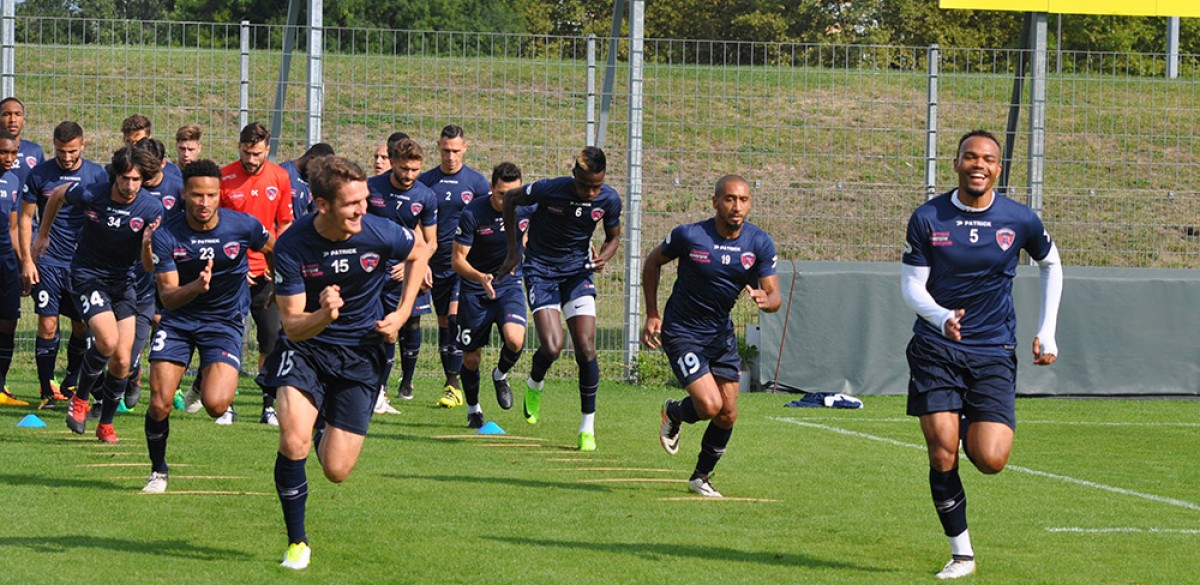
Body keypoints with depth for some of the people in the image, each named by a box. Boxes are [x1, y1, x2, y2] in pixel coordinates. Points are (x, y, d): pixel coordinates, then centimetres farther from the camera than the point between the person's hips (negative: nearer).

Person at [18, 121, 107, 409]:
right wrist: (27, 260, -2)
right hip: (48, 262, -1)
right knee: (48, 325, -7)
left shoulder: (97, 174, 0)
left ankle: (71, 385, 25)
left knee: (83, 326, 6)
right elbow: (26, 218, 4)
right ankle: (47, 391, -1)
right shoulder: (39, 175, -2)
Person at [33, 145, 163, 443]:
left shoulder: (151, 209, -13)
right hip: (88, 276, -2)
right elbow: (57, 195, 8)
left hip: (123, 281, 2)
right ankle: (80, 399, 0)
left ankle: (106, 423, 19)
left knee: (122, 360, -2)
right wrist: (43, 234, 18)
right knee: (108, 341, -24)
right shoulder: (90, 195, -15)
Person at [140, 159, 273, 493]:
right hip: (178, 320, 1)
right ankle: (158, 471, 19)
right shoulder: (165, 236, -15)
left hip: (225, 321, -1)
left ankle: (208, 381, 19)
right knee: (159, 405, -9)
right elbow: (167, 296, -18)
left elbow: (272, 249, 9)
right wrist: (196, 287, -39)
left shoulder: (243, 227, -14)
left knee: (216, 406, -20)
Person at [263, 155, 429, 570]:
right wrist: (323, 314, -39)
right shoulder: (291, 247, -20)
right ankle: (297, 542, -3)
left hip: (361, 354, 1)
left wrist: (401, 314, 0)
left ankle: (329, 438, 39)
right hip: (306, 347, -1)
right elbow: (292, 325, -17)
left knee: (336, 471, -2)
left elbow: (419, 253, 8)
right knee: (293, 443, -25)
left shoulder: (379, 233, -17)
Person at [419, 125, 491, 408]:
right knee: (443, 323, 8)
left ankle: (453, 384, -16)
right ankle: (450, 383, 16)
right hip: (436, 264, 3)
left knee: (455, 316, -17)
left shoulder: (477, 182, 0)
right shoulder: (426, 181, 5)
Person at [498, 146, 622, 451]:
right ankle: (535, 384, 19)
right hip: (541, 270, -3)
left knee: (586, 348, -10)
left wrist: (603, 257, -14)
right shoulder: (549, 189, -22)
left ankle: (587, 426, 1)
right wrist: (513, 250, 0)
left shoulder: (609, 200, -12)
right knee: (552, 347, -17)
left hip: (577, 271, 3)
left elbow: (613, 236, 8)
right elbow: (511, 200, -2)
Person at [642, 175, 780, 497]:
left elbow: (774, 296, -6)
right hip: (683, 333, -5)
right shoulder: (689, 236, -17)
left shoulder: (760, 243, -8)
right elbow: (653, 262, 1)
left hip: (722, 334, 5)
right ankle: (674, 414, 17)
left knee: (727, 414, 3)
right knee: (710, 405, -18)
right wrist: (652, 314, -2)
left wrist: (765, 299, -31)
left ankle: (701, 477, 26)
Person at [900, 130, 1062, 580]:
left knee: (989, 460, -13)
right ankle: (961, 553, 5)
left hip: (993, 353, 0)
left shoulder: (1020, 220, -1)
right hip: (936, 351, 0)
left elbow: (1051, 265, 18)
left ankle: (975, 434, 25)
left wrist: (1047, 331, 11)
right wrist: (942, 317, -25)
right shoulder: (927, 219, -4)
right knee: (942, 454, -11)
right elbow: (911, 286, -4)